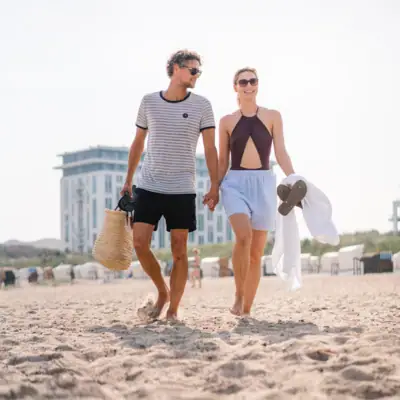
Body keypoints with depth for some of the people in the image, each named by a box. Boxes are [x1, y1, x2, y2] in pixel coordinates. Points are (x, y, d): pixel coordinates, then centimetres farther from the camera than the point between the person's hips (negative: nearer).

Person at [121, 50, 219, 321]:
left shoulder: (201, 106, 1)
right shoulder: (149, 102, 6)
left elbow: (210, 149, -1)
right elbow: (138, 143, 14)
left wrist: (214, 186, -10)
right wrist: (128, 181, 13)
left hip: (182, 189, -1)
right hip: (148, 186, 1)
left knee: (179, 250, -1)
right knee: (140, 243, -7)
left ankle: (173, 310, 9)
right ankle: (163, 291, 17)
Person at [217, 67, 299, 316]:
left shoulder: (273, 117, 7)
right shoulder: (227, 122, 8)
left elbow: (281, 152, 0)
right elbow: (222, 162, 12)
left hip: (264, 184, 1)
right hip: (235, 183, -1)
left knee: (257, 252, 1)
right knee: (243, 236, -26)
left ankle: (247, 309, 10)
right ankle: (239, 295, -11)